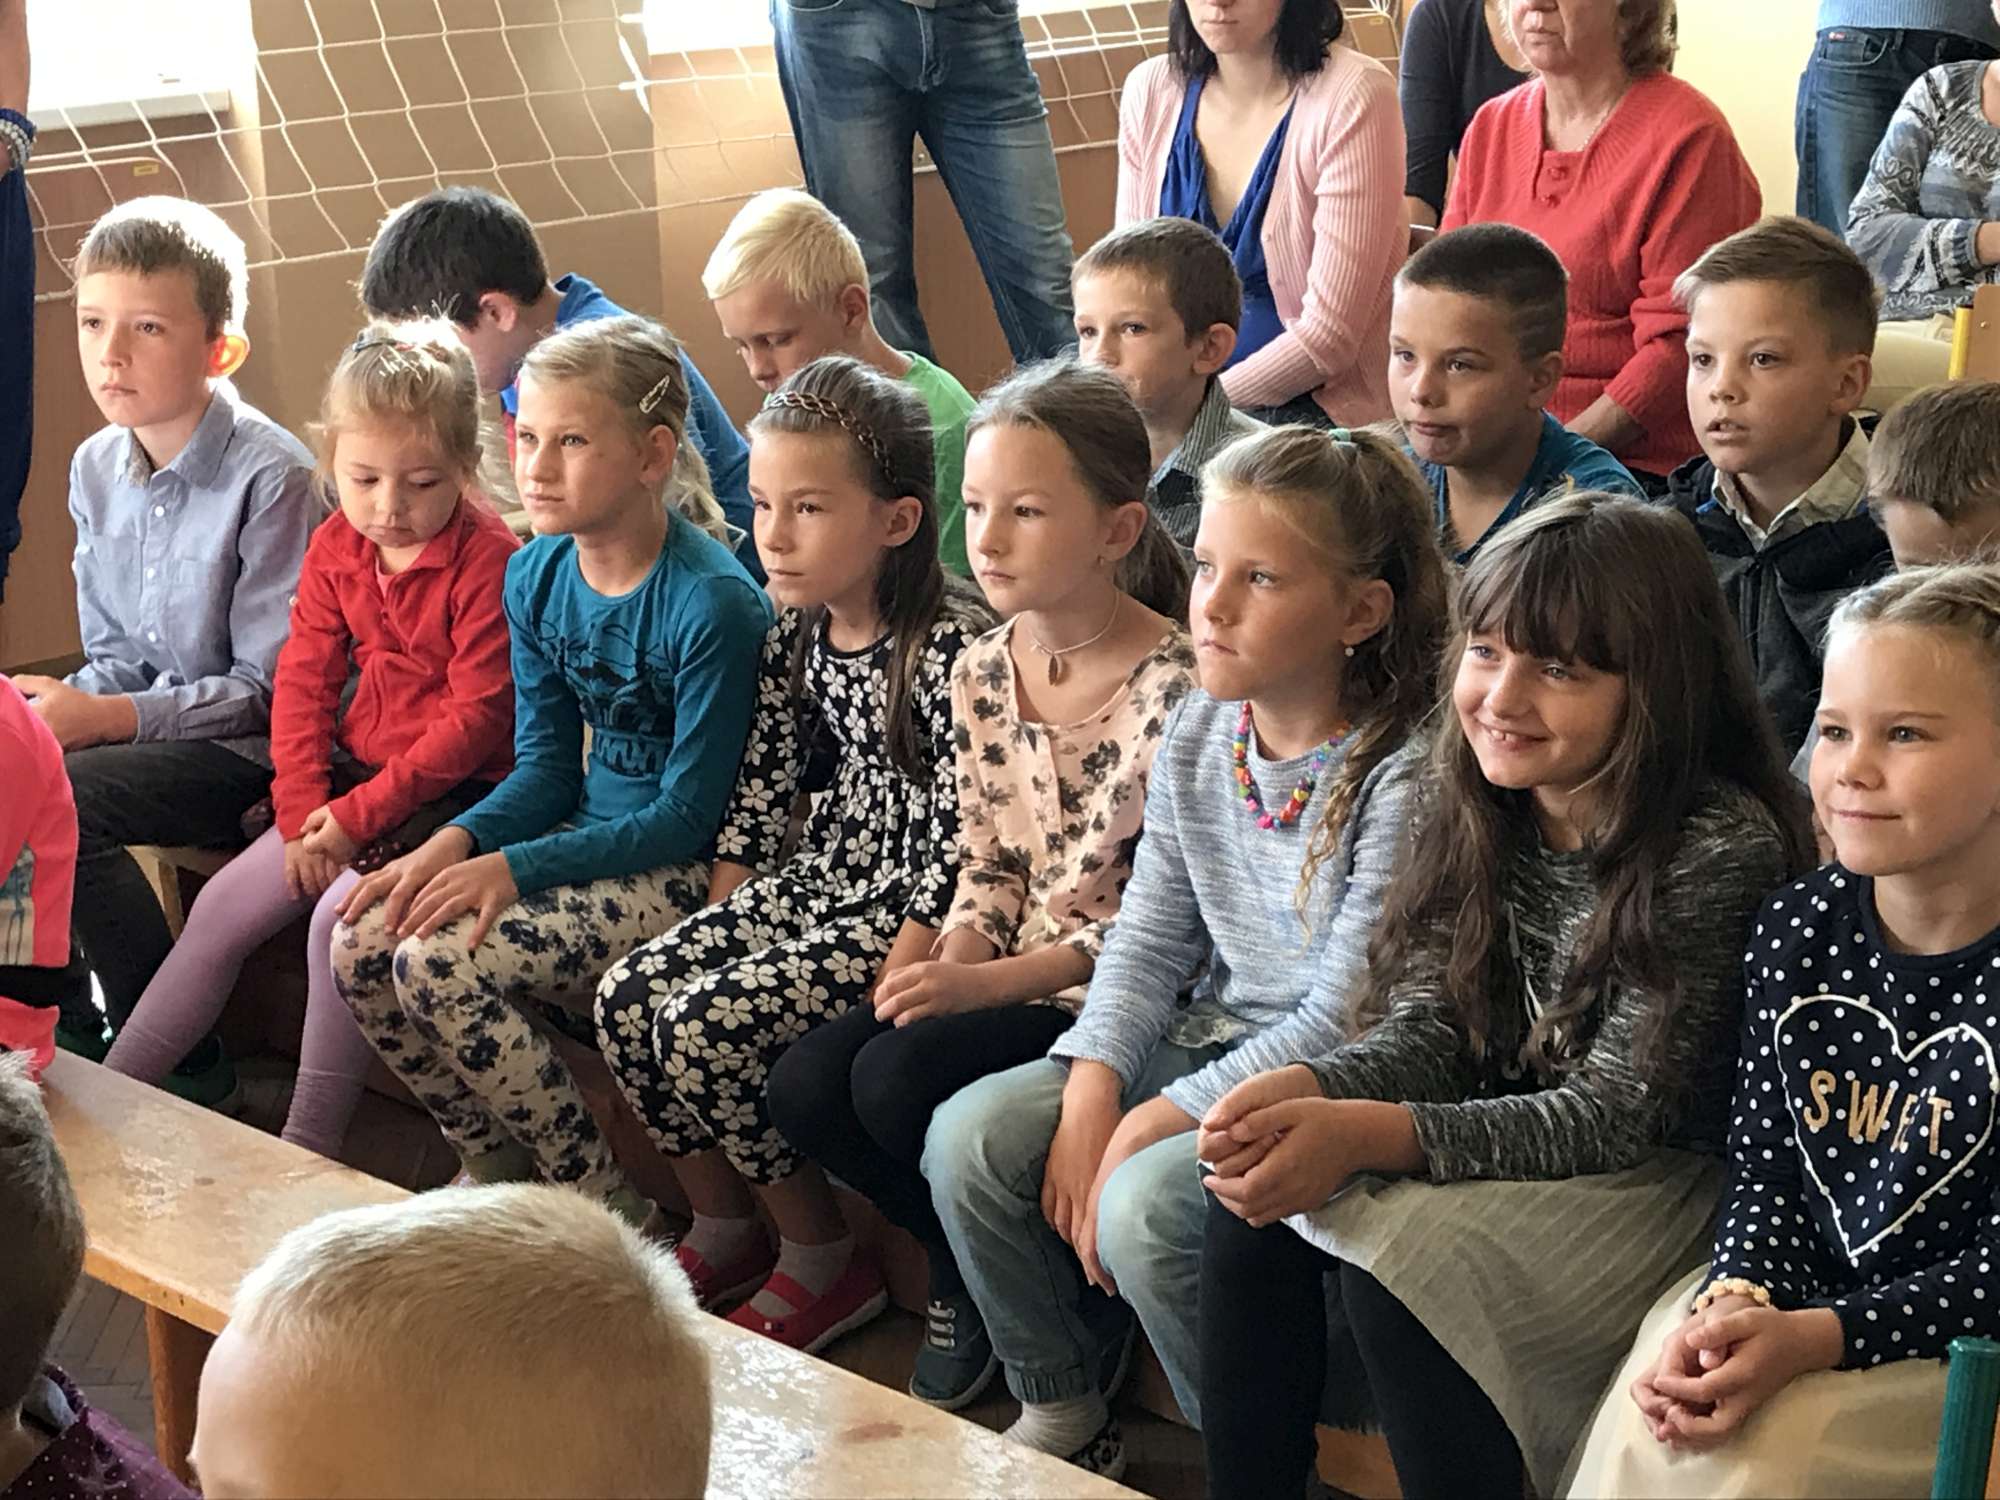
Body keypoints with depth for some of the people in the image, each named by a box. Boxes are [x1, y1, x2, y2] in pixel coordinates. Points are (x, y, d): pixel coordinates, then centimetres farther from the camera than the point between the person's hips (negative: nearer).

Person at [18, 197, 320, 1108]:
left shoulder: (269, 475, -17)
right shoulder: (95, 468, 7)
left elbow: (270, 688, -17)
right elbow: (116, 656, 13)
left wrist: (107, 717, -23)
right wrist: (62, 702, -10)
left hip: (253, 751, -8)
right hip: (151, 721, 8)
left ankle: (183, 1073, -13)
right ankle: (69, 1036, 4)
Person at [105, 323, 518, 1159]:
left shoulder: (489, 560, -19)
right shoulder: (336, 548, 3)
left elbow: (477, 718, -19)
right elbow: (302, 683, 6)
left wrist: (360, 814, -18)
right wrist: (303, 812, -6)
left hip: (456, 789, -7)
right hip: (353, 776, 8)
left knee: (342, 914, -25)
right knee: (226, 905, 2)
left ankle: (308, 1148, -13)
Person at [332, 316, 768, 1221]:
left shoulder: (711, 603, -21)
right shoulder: (537, 576, 3)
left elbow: (691, 815, -18)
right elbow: (547, 765, 8)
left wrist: (513, 867, -23)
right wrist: (456, 840, -12)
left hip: (686, 873, -8)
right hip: (588, 835, 8)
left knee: (439, 960, -24)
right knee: (362, 946, -10)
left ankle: (608, 1210, -7)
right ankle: (496, 1170, 10)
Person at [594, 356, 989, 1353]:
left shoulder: (955, 651, -21)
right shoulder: (796, 630, 4)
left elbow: (956, 844, -22)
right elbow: (757, 793, 11)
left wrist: (888, 996, -23)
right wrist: (712, 930, 7)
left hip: (906, 909, -8)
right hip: (818, 881, 8)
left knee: (706, 1027, -21)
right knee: (629, 998, -7)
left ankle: (825, 1262, -1)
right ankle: (725, 1231, 13)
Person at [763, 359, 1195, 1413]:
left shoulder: (1173, 685, -18)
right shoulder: (981, 672, 5)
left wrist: (989, 983, -22)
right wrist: (952, 963, -8)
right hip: (1008, 978, 7)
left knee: (900, 1078, -25)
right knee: (803, 1086, -12)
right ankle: (967, 1275, 13)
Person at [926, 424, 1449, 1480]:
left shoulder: (1401, 773, -21)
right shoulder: (1197, 735, 3)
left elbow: (1345, 1016, -21)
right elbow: (1150, 936, 9)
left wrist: (1160, 1119, -20)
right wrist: (1092, 1088, -7)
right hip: (1207, 1034, 8)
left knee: (1146, 1206, -30)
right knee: (968, 1140, -9)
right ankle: (1063, 1416, 12)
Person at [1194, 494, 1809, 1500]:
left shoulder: (1719, 849, -21)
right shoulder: (1477, 804, 0)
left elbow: (1617, 1110, -22)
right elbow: (1424, 1031, -1)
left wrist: (1367, 1136, -32)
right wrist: (1297, 1091, -24)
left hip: (1658, 1178, -6)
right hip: (1503, 1139, 7)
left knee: (1398, 1253, -28)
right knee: (1250, 1208, -15)